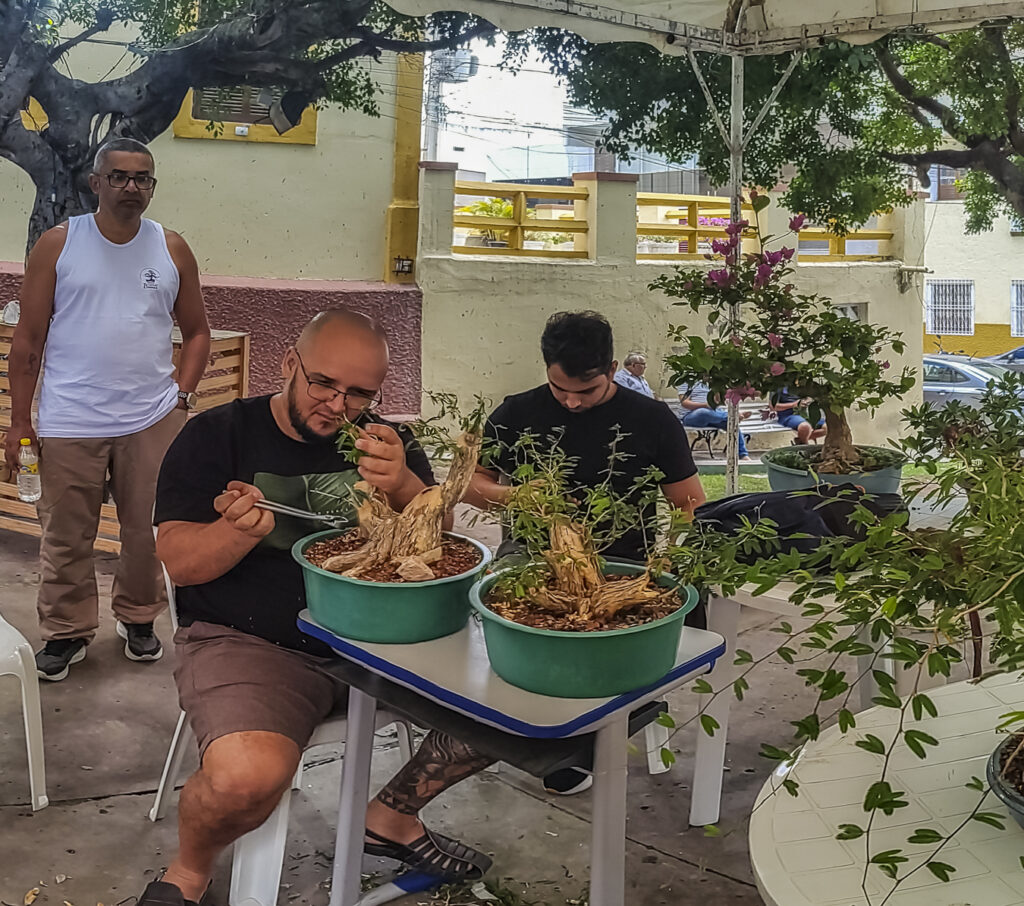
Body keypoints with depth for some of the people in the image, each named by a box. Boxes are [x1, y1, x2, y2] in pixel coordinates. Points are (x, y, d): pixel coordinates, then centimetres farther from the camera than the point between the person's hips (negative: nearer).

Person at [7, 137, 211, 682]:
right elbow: (28, 340, 1)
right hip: (69, 422, -1)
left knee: (147, 529, 10)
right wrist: (19, 420, -1)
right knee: (66, 535, 7)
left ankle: (138, 617, 30)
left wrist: (181, 393, 0)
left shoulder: (172, 250, 6)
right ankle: (66, 631, 24)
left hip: (152, 420, 2)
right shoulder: (57, 245, 0)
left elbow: (196, 332, 13)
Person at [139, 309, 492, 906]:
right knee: (248, 778, -33)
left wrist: (404, 486, -22)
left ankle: (393, 815, 12)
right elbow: (179, 561, -6)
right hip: (248, 642, -4)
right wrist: (242, 529, -28)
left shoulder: (386, 444, 10)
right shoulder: (217, 436, 0)